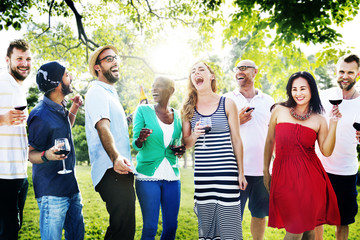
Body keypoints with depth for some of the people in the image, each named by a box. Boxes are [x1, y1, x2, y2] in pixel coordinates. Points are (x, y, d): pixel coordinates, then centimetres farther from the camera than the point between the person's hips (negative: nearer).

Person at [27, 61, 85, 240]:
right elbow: (30, 154, -12)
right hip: (52, 192, -9)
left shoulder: (60, 109, 9)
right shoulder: (41, 115, -19)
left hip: (71, 186, 9)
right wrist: (46, 155, -34)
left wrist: (74, 109, 16)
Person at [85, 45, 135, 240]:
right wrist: (116, 157, -37)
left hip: (121, 172, 10)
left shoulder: (110, 93, 25)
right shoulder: (97, 92, -6)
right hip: (111, 172, -10)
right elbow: (102, 126, -23)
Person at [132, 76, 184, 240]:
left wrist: (180, 150, 0)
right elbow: (136, 145, -3)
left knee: (171, 226, 7)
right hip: (148, 176, -4)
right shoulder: (143, 110, 0)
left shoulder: (177, 116, 10)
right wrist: (140, 140, -25)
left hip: (172, 176, 4)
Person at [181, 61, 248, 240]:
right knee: (205, 221, 7)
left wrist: (241, 172, 4)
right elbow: (186, 143, 11)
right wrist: (194, 135, -11)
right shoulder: (188, 108, 8)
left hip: (226, 171, -2)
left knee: (228, 217, -2)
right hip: (201, 173, 2)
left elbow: (236, 140, 5)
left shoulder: (227, 104, 2)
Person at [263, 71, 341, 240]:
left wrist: (333, 123, -7)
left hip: (310, 176, 2)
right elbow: (270, 141, 12)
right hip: (284, 175, -1)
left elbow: (326, 151, 0)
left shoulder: (319, 120, 7)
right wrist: (265, 171, 13)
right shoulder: (279, 111, 5)